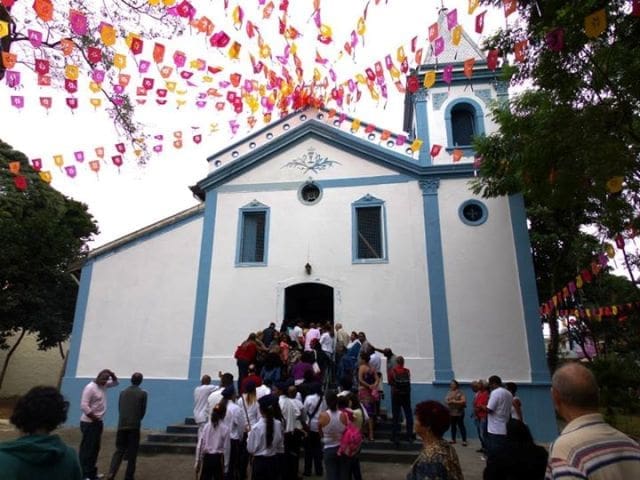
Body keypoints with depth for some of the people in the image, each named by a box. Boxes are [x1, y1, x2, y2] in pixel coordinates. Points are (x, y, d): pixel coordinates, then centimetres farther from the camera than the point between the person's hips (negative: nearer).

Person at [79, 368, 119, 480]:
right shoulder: (90, 387, -19)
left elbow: (115, 383, 19)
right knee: (87, 448, -3)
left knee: (95, 448, 15)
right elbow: (84, 406, -25)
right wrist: (94, 418, -17)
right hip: (89, 423, -9)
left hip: (98, 422, 9)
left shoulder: (103, 385, 6)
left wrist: (112, 374, -3)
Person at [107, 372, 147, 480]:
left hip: (121, 425, 3)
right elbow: (143, 411, 1)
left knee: (119, 450, 11)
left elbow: (119, 408, 11)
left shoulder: (123, 392, 7)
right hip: (134, 426, -3)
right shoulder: (143, 393, -3)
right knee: (132, 453, 7)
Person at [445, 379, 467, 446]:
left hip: (459, 413, -5)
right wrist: (451, 401, -14)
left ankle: (464, 441, 3)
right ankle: (453, 439, 22)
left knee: (461, 426, -2)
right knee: (453, 426, 13)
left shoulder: (460, 392, -7)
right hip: (451, 412, 5)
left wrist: (455, 401, -16)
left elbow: (463, 401, -17)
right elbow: (445, 400, 5)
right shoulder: (449, 392, 9)